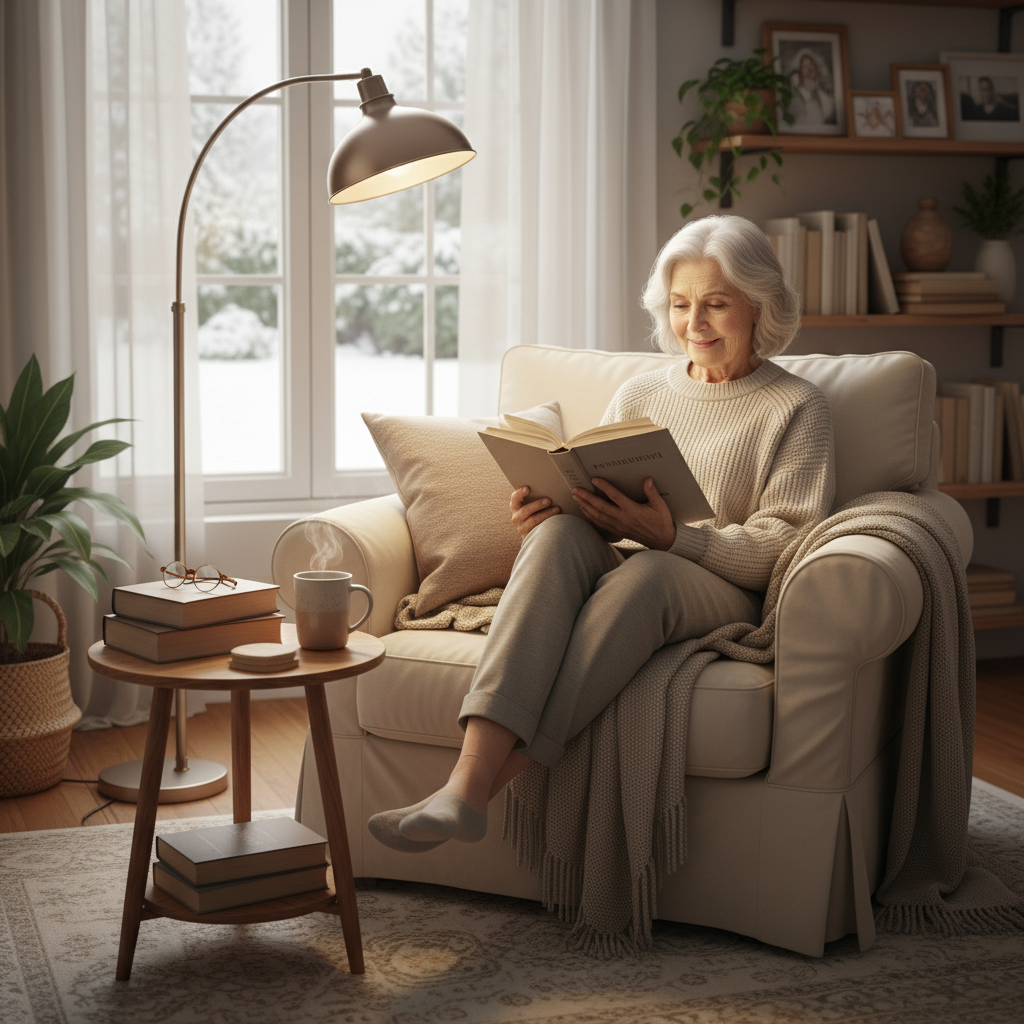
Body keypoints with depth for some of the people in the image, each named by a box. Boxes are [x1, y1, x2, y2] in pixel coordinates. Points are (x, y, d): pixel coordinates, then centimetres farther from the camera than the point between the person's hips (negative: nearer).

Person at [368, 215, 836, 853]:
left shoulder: (797, 409, 10)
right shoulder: (640, 395, 23)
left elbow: (784, 545, -3)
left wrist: (670, 536, -19)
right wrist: (544, 509, -6)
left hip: (721, 600, -3)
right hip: (614, 575, 3)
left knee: (645, 571, -39)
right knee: (559, 531, -32)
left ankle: (484, 786, -45)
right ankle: (471, 772, -48)